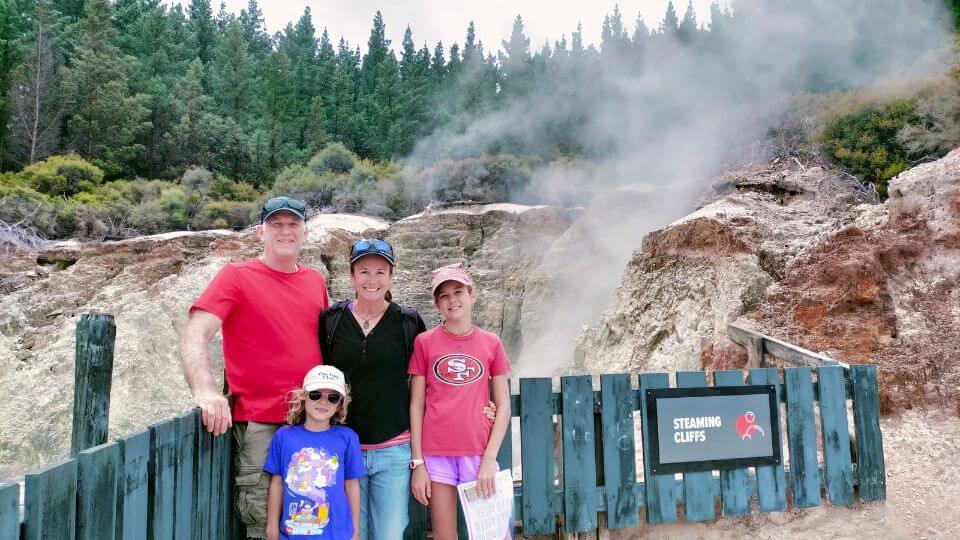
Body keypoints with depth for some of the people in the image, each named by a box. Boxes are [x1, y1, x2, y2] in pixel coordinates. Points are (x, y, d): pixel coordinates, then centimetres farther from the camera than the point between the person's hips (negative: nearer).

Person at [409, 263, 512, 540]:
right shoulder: (424, 342, 1)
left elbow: (503, 406, 3)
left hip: (479, 453, 1)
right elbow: (416, 405, 1)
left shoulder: (491, 343, 3)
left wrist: (489, 459, -6)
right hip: (436, 454, 0)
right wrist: (417, 463, -3)